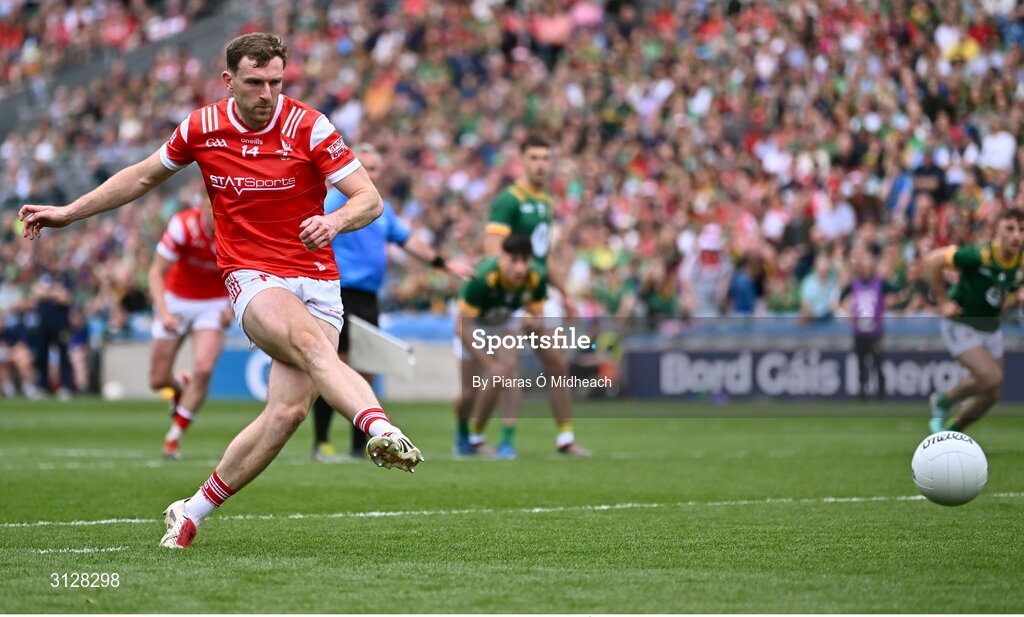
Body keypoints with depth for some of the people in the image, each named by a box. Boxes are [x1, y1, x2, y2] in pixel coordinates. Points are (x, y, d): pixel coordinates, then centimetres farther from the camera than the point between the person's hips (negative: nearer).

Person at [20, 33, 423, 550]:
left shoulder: (308, 127, -6)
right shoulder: (201, 128, 2)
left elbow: (370, 199, -8)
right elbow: (144, 176, 20)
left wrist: (335, 221, -31)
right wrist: (69, 212, 23)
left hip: (317, 282, 0)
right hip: (252, 277, 0)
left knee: (289, 410, -15)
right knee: (310, 341, -34)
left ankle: (193, 511, 0)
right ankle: (381, 429, -56)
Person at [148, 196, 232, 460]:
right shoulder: (183, 225, -24)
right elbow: (157, 272, -17)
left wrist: (232, 307, -13)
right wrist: (163, 312, -30)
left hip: (214, 306, 0)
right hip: (176, 300, 0)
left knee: (203, 370, -21)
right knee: (158, 381, 1)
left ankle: (174, 436, -4)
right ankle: (179, 385, 40)